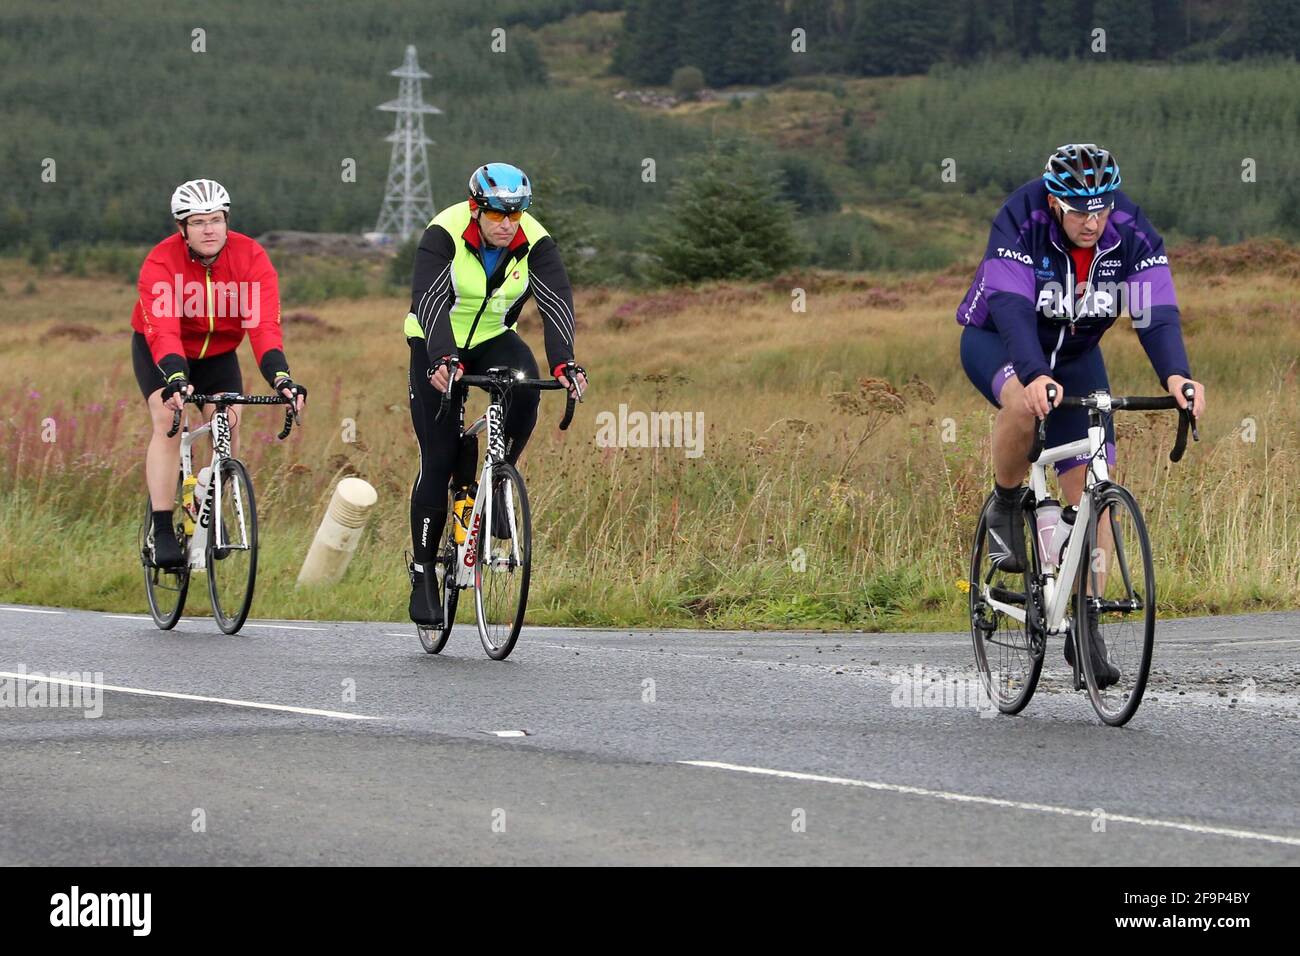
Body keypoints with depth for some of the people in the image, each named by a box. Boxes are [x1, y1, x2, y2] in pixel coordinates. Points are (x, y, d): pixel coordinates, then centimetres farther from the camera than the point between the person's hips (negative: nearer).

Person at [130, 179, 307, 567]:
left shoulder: (251, 257, -24)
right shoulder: (161, 262, -29)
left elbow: (264, 324, -32)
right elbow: (163, 330, -41)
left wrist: (280, 377, -48)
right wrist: (176, 379, -58)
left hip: (218, 353, 3)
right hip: (160, 351, -3)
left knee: (228, 424, -15)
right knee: (168, 421, -22)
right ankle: (162, 531, -22)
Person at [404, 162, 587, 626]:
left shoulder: (535, 243, -17)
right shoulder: (443, 235, -25)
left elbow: (557, 302, -29)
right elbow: (429, 300, -38)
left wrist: (563, 362, -46)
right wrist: (443, 359, -54)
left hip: (493, 340, 3)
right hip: (437, 347, -2)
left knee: (525, 386, -31)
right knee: (440, 458, -9)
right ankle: (422, 574, 1)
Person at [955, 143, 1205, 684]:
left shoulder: (1132, 233, -22)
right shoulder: (1020, 221, -31)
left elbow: (1155, 312, -30)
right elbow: (1012, 307, -40)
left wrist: (1175, 374, -49)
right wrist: (1035, 375, -57)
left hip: (1075, 354, 3)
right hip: (998, 339, -3)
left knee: (1089, 488, -8)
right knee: (1023, 402, -40)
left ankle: (1085, 632, -2)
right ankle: (1005, 509, -12)